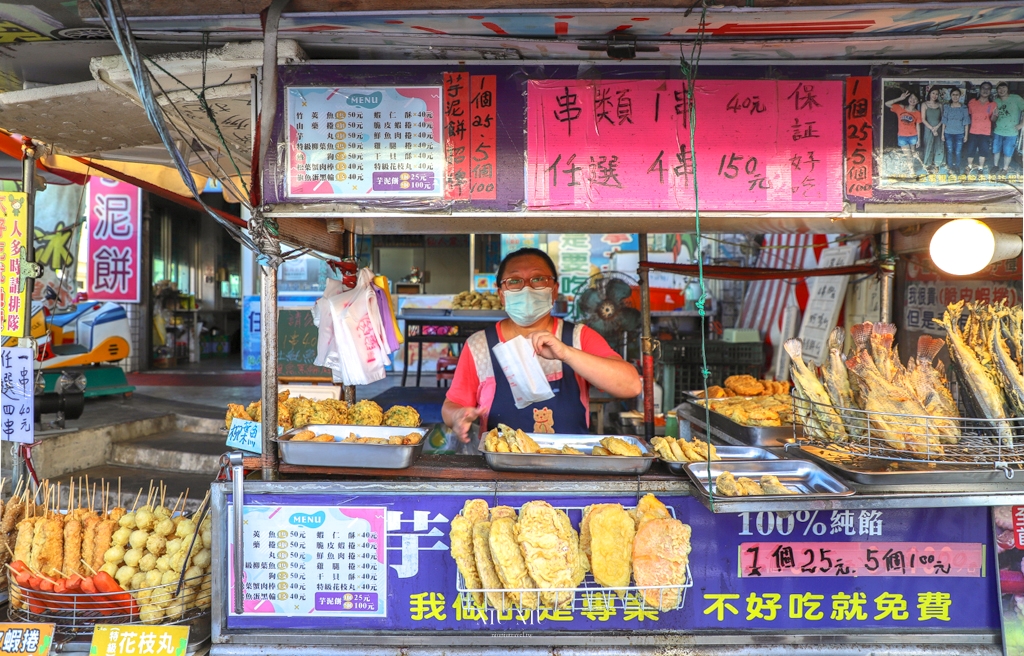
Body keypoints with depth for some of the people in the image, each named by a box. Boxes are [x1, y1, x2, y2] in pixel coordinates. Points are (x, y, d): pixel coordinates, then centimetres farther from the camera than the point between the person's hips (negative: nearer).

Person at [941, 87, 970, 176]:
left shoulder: (964, 108, -2)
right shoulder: (947, 107, 1)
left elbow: (966, 122, 0)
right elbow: (944, 122, 4)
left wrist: (966, 135, -1)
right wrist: (942, 134, 2)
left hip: (959, 134, -1)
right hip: (948, 133, 1)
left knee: (958, 152, 0)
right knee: (950, 151, 6)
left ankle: (958, 169, 13)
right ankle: (950, 168, 18)